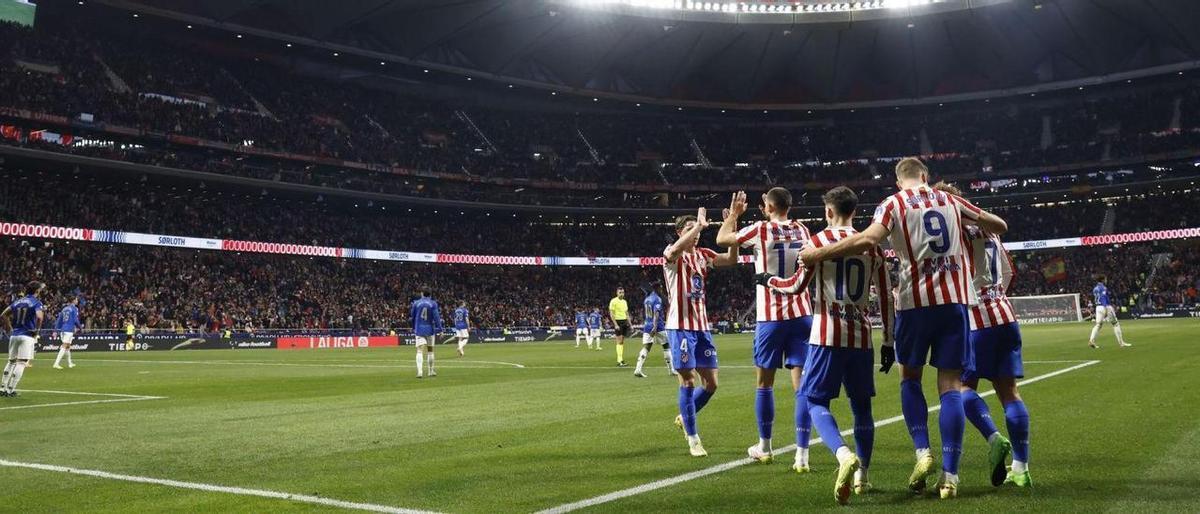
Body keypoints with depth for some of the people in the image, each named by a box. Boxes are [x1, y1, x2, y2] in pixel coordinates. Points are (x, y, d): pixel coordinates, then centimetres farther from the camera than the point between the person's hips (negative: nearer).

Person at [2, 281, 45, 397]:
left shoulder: (18, 302, 13)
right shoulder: (36, 302, -6)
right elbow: (39, 317, -24)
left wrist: (9, 329, 19)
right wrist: (36, 331, -10)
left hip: (14, 335, 7)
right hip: (27, 336, -7)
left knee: (11, 361, 17)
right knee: (21, 363, -4)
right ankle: (10, 390, -8)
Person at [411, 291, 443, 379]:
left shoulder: (416, 303, 2)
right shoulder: (433, 303, -3)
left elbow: (412, 316, 10)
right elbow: (436, 316, -9)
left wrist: (414, 328, 24)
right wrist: (439, 329, -7)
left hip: (419, 330, 0)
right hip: (430, 329, 0)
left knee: (419, 351, -7)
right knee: (430, 350, 14)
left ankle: (419, 371, -24)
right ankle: (431, 371, 23)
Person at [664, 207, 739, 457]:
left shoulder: (703, 255, 12)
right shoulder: (672, 255, -5)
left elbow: (731, 259, -1)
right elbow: (674, 250, -31)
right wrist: (699, 225, -27)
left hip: (702, 326, 6)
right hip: (680, 327, -6)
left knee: (711, 382, 6)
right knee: (688, 381, -5)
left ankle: (685, 417, 31)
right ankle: (693, 440, 4)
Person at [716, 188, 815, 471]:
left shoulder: (761, 230, -6)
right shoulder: (801, 230, 7)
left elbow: (722, 239, 6)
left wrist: (734, 214, 23)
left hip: (771, 317, -3)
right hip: (801, 314, 3)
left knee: (764, 383, 12)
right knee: (801, 383, -1)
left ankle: (764, 447, 24)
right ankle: (802, 455, -6)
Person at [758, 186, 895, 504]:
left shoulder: (820, 240, -2)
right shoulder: (872, 245, 9)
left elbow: (797, 286, -2)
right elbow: (886, 298, 9)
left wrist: (769, 281, 18)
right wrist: (888, 343, 15)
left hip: (828, 334, -4)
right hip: (861, 335, 4)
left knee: (814, 399, 2)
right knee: (861, 404, 16)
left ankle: (844, 455, -23)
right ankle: (862, 474, 20)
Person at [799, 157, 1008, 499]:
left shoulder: (893, 204, 2)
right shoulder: (950, 200, 14)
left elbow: (867, 240, -16)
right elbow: (998, 225, 23)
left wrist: (819, 254, -11)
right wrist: (975, 227, 43)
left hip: (916, 299, -2)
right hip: (955, 298, 2)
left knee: (909, 377, 17)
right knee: (950, 386, 2)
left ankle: (922, 453, 2)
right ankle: (950, 475, -2)